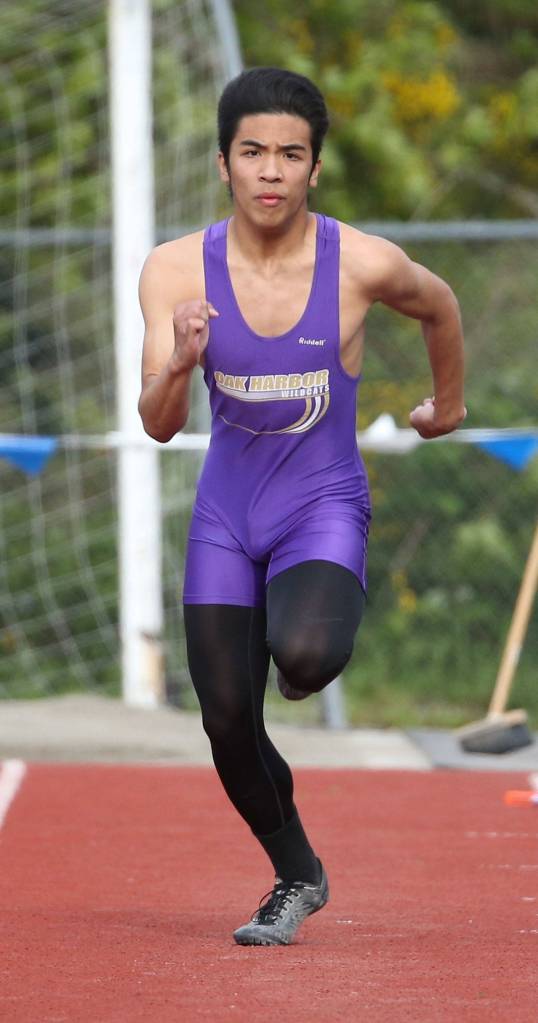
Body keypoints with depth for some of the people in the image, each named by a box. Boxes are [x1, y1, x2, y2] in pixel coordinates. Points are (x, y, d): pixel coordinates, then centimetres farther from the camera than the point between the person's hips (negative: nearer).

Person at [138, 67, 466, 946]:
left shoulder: (363, 265, -16)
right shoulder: (176, 270, -12)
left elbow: (439, 305, 8)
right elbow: (158, 426, -15)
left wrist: (449, 403, 22)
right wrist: (180, 365, -36)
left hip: (324, 508, -2)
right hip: (225, 513, 3)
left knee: (305, 657, -31)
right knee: (228, 721, 2)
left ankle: (315, 642, 8)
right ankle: (297, 877, 29)